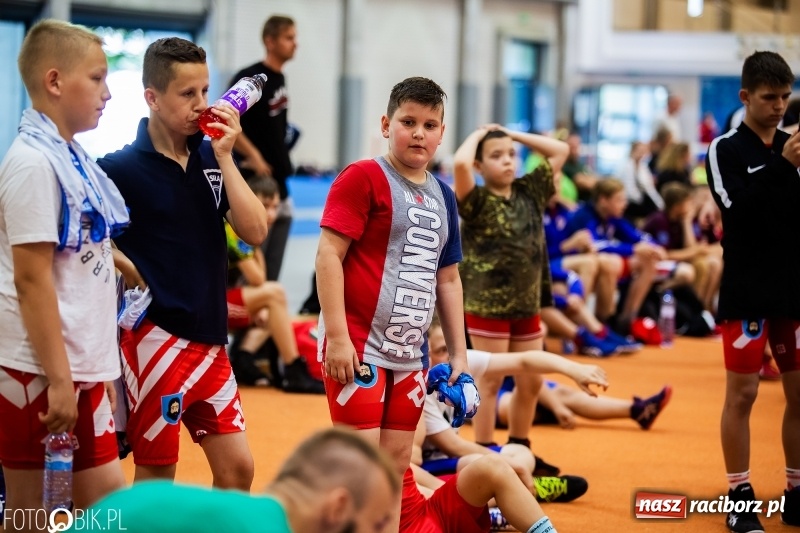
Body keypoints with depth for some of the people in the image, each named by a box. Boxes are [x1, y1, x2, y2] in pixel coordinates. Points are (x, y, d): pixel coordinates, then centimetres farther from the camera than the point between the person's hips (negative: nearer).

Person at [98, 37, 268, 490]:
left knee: (237, 469, 7)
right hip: (158, 338, -6)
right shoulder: (122, 168, -9)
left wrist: (225, 156, -8)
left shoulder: (211, 158, 6)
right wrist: (135, 275, -13)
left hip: (211, 337, 6)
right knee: (156, 476, 1)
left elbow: (255, 231, -4)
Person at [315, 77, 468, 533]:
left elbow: (448, 279, 21)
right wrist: (337, 337, -19)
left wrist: (460, 352, 18)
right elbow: (329, 254, -13)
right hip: (360, 348, -7)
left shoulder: (442, 196, 14)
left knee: (397, 462, 10)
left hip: (410, 354, 7)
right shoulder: (364, 178, -7)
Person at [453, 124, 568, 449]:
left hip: (527, 306, 6)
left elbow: (560, 151, 12)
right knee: (490, 382, -1)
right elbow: (460, 163, -29)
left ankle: (519, 450, 25)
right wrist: (477, 136, -10)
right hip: (487, 306, -6)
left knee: (531, 382, 11)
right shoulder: (477, 201, -10)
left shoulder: (530, 192, 7)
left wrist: (513, 134, 8)